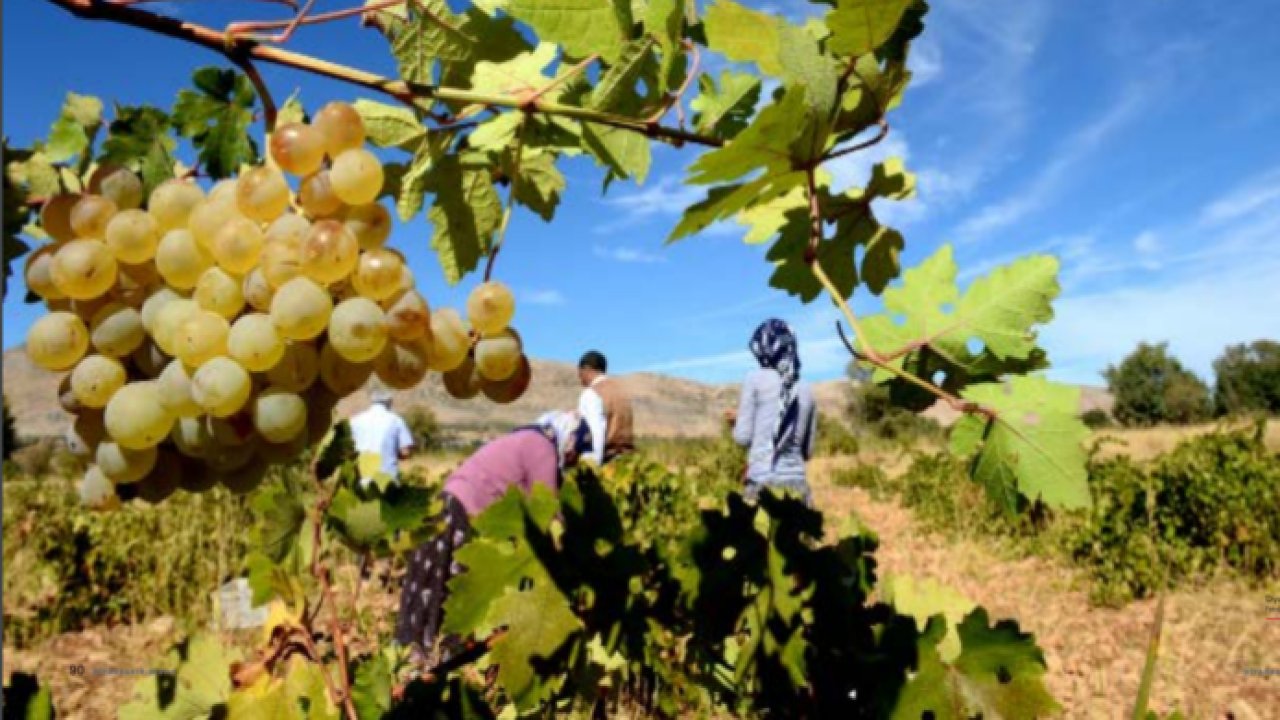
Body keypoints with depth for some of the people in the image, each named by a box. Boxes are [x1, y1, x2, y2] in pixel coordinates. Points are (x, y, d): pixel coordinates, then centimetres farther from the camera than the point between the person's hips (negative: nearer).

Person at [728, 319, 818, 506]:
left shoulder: (756, 379, -2)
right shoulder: (806, 390, 11)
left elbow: (742, 437, -3)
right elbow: (808, 451, 16)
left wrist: (737, 419, 17)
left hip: (764, 484, -4)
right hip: (798, 485, 5)